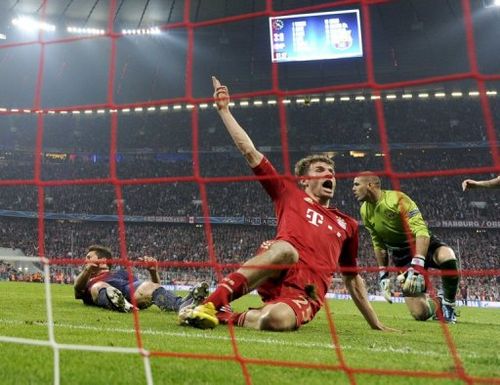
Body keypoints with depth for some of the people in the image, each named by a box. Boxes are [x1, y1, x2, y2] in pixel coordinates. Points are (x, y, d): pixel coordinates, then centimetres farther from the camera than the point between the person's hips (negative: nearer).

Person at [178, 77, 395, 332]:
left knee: (278, 319, -37)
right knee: (286, 248, -40)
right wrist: (224, 109, 19)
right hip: (277, 275, -1)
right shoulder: (290, 195, 22)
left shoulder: (346, 224, 30)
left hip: (306, 294, 1)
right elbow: (249, 151, 20)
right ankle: (210, 304, -38)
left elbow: (353, 279, 36)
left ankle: (226, 316, -11)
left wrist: (376, 325, 35)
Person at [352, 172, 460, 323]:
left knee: (447, 257, -41)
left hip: (423, 244, -4)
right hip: (401, 255, 4)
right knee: (420, 314, -12)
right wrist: (383, 275, 9)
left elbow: (421, 231, -29)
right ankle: (437, 304, 24)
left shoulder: (397, 199, -21)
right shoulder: (365, 212, -1)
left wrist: (417, 267, -38)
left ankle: (448, 304, -17)